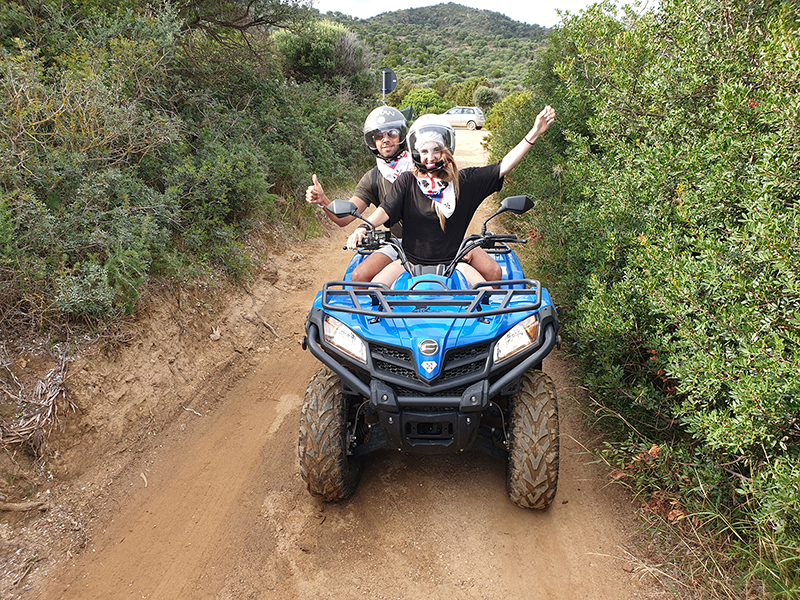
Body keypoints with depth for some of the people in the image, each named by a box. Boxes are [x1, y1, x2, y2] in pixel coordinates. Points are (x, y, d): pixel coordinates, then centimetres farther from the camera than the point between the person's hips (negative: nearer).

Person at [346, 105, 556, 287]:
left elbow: (503, 167, -2)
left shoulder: (464, 180, 1)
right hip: (411, 262, 0)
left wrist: (534, 134, -9)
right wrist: (364, 227, -27)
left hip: (452, 263, 0)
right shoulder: (407, 181, 2)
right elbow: (386, 209, -7)